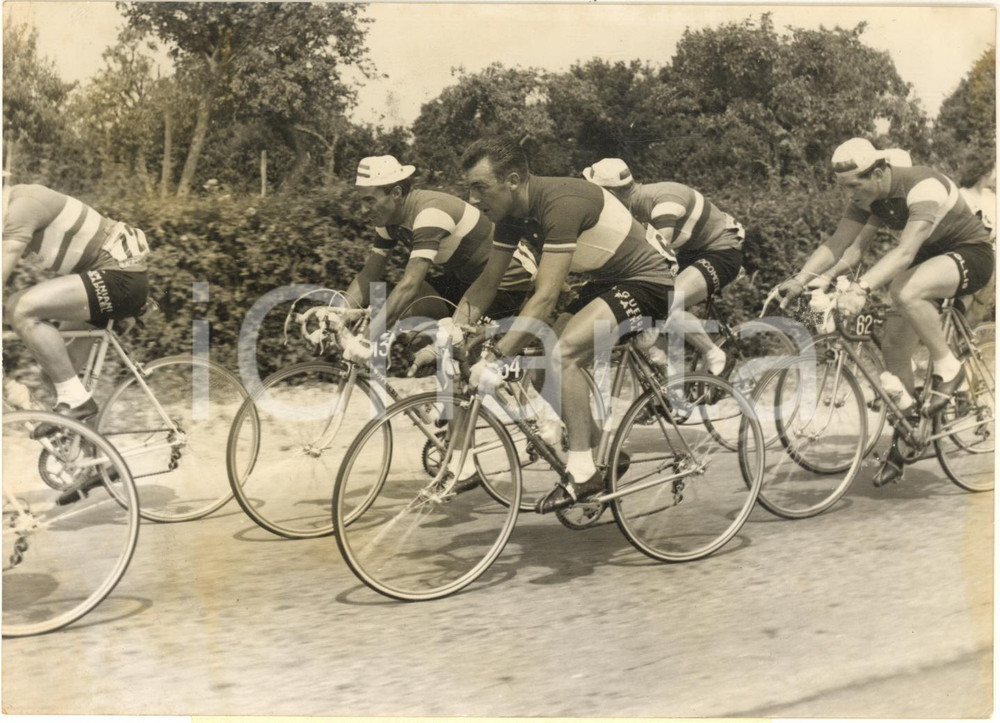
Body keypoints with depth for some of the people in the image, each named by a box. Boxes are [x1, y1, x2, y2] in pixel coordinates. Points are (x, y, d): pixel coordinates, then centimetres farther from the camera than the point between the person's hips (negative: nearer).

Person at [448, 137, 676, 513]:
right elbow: (486, 283, 4)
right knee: (546, 368, 0)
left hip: (646, 281, -9)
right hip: (605, 282, 9)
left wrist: (493, 358, -36)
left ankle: (583, 471, -16)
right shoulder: (513, 213, -3)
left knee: (562, 353, -26)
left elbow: (545, 298, -35)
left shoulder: (560, 203, -30)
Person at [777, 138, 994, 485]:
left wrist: (861, 288, -55)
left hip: (970, 254, -8)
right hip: (926, 261, 8)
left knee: (904, 293, -38)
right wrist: (799, 279, -28)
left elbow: (906, 250, -43)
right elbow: (836, 243, -13)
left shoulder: (923, 186, -31)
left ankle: (947, 367, -14)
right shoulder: (865, 197, -8)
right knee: (894, 349, -2)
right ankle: (899, 446, 10)